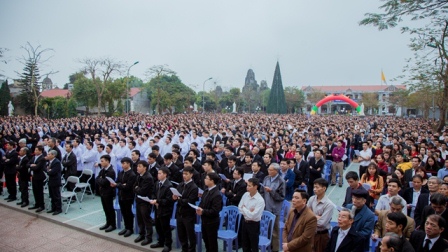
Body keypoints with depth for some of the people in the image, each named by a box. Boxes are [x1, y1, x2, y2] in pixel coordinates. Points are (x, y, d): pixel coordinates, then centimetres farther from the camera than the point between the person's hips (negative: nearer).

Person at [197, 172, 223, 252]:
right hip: (204, 220, 8)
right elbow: (202, 203, 11)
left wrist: (203, 211, -24)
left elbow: (215, 211, -26)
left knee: (212, 242, 10)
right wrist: (199, 209, -9)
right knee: (206, 240, 25)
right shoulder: (206, 190, 3)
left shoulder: (217, 194, -24)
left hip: (212, 222, -8)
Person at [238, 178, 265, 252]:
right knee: (245, 245, 20)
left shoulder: (260, 200, -24)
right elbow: (240, 208, 1)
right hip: (244, 222, 6)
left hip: (254, 224, -6)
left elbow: (253, 215, -26)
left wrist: (244, 208, -13)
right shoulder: (245, 195, -4)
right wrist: (248, 211, -16)